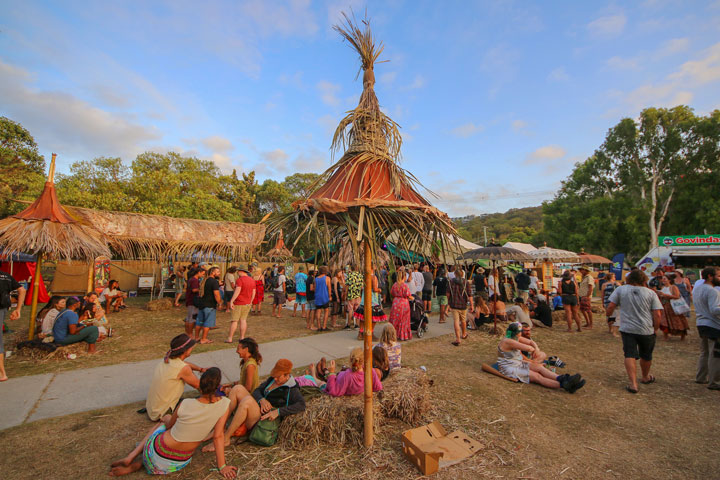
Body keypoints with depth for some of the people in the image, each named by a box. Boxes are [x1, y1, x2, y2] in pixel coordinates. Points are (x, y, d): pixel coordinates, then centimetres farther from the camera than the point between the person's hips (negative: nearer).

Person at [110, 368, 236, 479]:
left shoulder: (186, 404, -21)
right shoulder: (224, 404, -24)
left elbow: (169, 425, 0)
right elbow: (218, 436, -17)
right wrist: (222, 467, -5)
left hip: (157, 455, -1)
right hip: (182, 462, 1)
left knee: (158, 426, 30)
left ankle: (130, 458, 15)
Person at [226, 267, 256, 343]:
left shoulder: (239, 280, -14)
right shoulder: (252, 280, 8)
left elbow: (237, 291, -22)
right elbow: (253, 292, 12)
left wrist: (231, 301, -21)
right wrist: (250, 302, 20)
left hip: (238, 303, -6)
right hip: (247, 303, 6)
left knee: (234, 321, 2)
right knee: (243, 320, 11)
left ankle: (230, 338, 8)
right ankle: (242, 338, 13)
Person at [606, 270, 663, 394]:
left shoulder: (621, 289, -3)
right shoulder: (651, 293, -1)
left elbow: (610, 307, -4)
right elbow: (657, 314, -5)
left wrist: (608, 314, 16)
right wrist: (655, 329, 8)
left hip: (627, 329, -2)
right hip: (647, 330, 2)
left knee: (630, 355, -1)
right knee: (646, 356, 21)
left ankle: (633, 383, -10)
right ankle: (645, 377, 42)